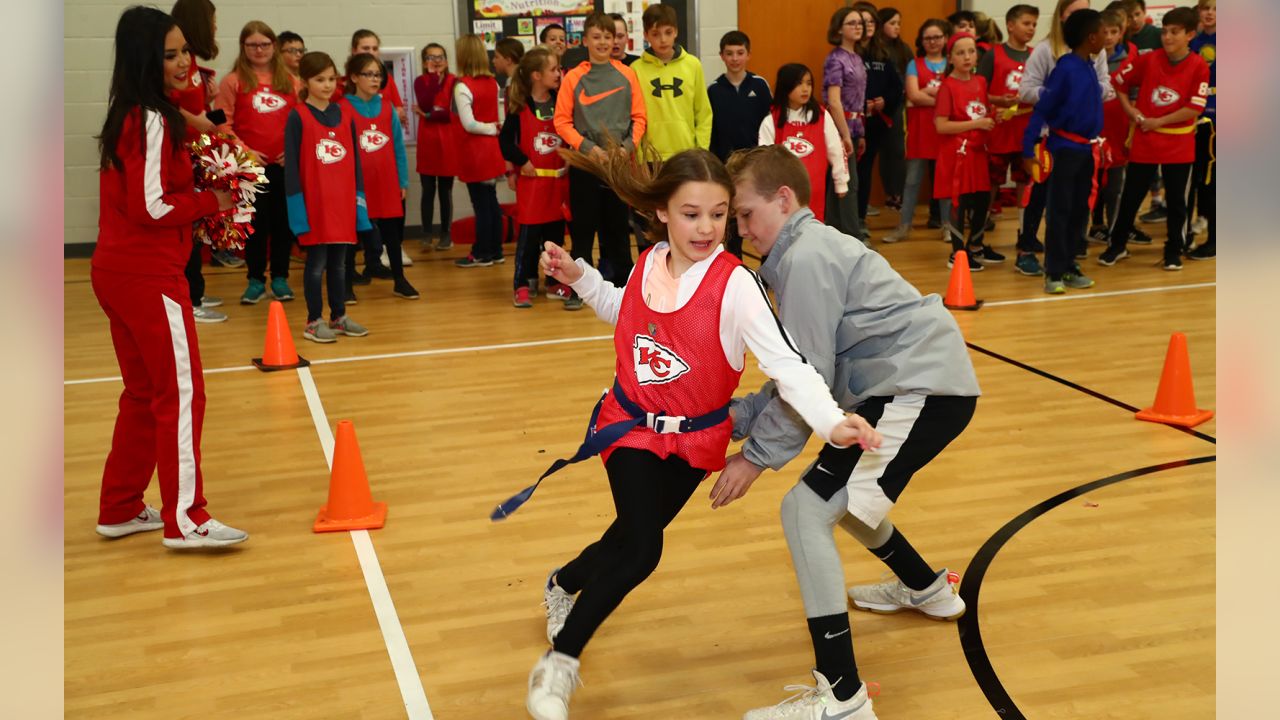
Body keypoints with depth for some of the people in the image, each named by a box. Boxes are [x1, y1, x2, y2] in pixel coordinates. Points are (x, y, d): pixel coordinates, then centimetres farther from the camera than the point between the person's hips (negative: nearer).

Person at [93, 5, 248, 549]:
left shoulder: (127, 116, 15)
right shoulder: (152, 121, -14)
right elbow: (152, 207, -19)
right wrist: (211, 202, -7)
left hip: (117, 270, 10)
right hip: (148, 274, -10)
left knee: (144, 392, 16)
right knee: (182, 392, -5)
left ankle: (121, 510, 24)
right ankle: (185, 520, -1)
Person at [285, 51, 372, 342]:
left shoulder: (345, 112, 8)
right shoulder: (297, 116, -5)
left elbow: (355, 159, 11)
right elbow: (291, 165, -7)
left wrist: (359, 198, 6)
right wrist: (296, 205, -12)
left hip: (343, 201, 4)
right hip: (314, 203, -4)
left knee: (339, 262, 12)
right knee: (317, 262, 3)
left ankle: (339, 317, 23)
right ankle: (314, 321, 13)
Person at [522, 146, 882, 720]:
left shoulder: (736, 284, -22)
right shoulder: (649, 264, -6)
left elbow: (784, 361, -30)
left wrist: (831, 420, -46)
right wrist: (580, 278, 3)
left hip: (694, 439, -1)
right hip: (631, 425, 1)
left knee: (635, 538, 12)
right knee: (640, 550, -16)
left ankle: (564, 582, 47)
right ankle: (559, 663, 1)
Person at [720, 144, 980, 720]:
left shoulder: (806, 257, -14)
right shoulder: (807, 251, 18)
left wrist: (756, 455, -8)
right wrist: (733, 419, 10)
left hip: (923, 390, -11)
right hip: (913, 384, 11)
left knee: (805, 511, -16)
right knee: (838, 494, 29)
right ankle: (928, 589, 52)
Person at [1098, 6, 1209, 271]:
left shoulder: (1199, 67, -9)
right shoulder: (1148, 60, -4)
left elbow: (1195, 108, -14)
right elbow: (1119, 84, 8)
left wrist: (1157, 121, -13)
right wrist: (1134, 114, -1)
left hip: (1179, 147, -1)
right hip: (1144, 143, 1)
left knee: (1176, 200, 7)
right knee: (1130, 196, 8)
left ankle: (1174, 251, 19)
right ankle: (1117, 245, 22)